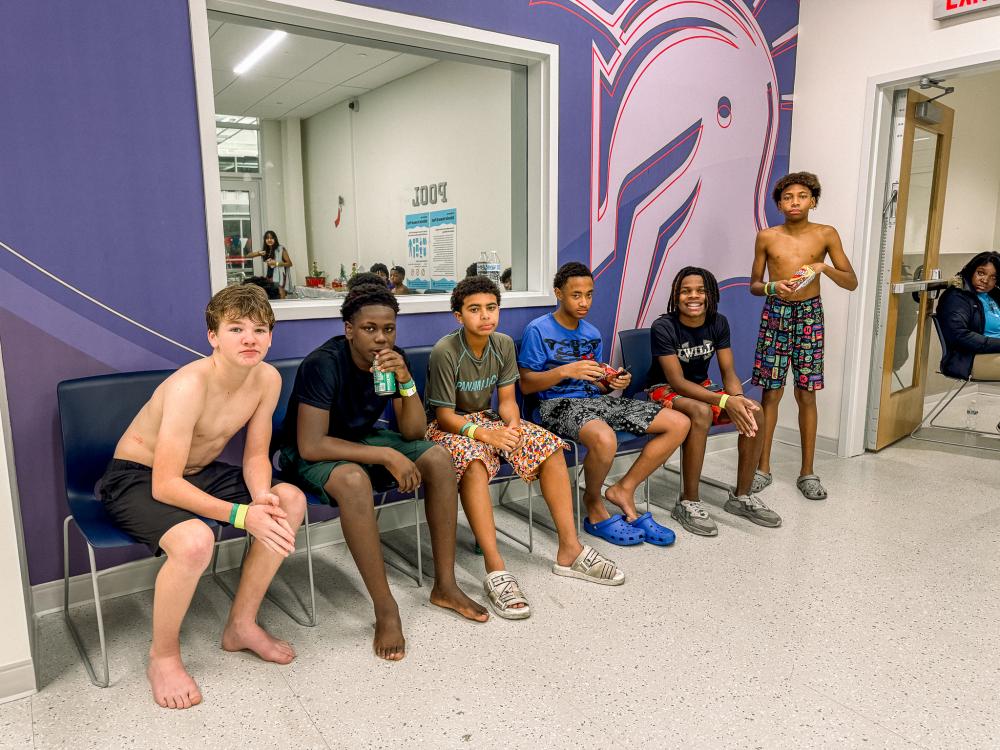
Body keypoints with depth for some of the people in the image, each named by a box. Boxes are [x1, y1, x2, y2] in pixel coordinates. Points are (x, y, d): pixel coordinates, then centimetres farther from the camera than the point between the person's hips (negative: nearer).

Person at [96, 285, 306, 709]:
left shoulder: (267, 379, -11)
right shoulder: (190, 386, -32)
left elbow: (255, 455, -3)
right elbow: (165, 485, -32)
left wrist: (262, 498, -24)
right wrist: (243, 516, -36)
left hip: (199, 471, 7)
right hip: (135, 478, -7)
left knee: (290, 500, -10)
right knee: (194, 540, -35)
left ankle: (241, 625, 5)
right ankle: (162, 656, -4)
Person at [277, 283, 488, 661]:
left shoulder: (393, 359, -9)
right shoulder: (323, 364, -28)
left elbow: (413, 432, -10)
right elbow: (311, 445, -33)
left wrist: (406, 381, -27)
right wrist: (386, 456, -32)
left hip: (363, 438, 6)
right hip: (312, 454, -6)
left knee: (438, 458, -14)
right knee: (353, 479, -39)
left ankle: (445, 585, -5)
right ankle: (385, 608, -25)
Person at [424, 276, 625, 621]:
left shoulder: (503, 344, -2)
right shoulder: (445, 351, -20)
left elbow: (507, 399, -1)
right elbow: (445, 415, -19)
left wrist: (513, 424, -24)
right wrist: (485, 434, -35)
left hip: (485, 418, 6)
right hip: (447, 426, -6)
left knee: (549, 445, -15)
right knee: (473, 458, -40)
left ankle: (569, 550, -10)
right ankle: (495, 570, -41)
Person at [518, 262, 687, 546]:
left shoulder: (593, 334, 17)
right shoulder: (538, 330, -4)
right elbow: (526, 384, -7)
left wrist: (611, 383, -3)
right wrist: (566, 370, -20)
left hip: (594, 400, 7)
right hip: (559, 404, -7)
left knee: (680, 423, -5)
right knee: (605, 438, -42)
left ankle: (623, 490, 2)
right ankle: (594, 507, -10)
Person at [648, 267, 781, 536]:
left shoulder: (718, 323, -3)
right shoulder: (663, 327, -21)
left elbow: (728, 371, -4)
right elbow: (677, 381, -26)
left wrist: (738, 398, -28)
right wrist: (725, 401, -37)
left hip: (702, 387, 6)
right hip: (665, 391, -6)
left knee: (754, 412, -18)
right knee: (702, 412, -38)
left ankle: (741, 496, -4)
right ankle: (688, 503, -26)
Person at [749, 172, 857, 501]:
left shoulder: (826, 235, 2)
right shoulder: (766, 237, 3)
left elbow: (852, 282, 2)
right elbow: (753, 285, 7)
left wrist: (825, 267, -16)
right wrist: (773, 287, -15)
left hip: (809, 314, 0)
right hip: (775, 314, 0)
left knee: (806, 394, 3)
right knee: (771, 393, 1)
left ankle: (807, 472, 13)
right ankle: (763, 467, 12)